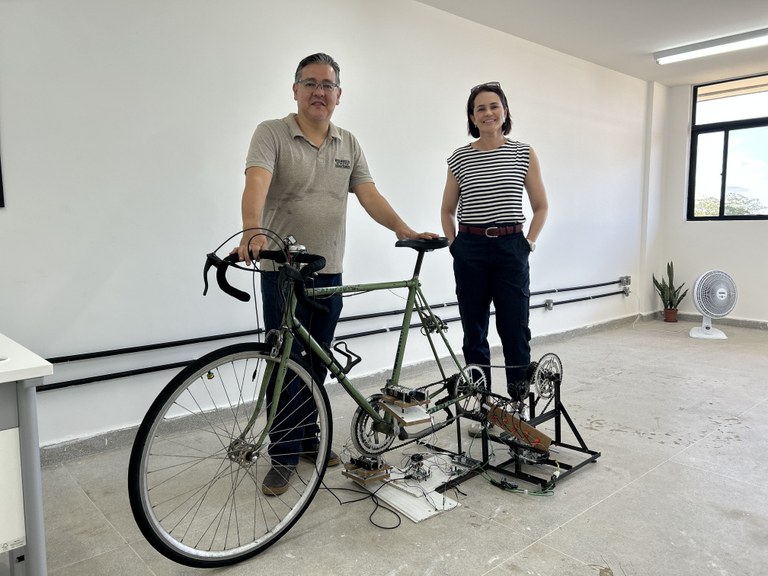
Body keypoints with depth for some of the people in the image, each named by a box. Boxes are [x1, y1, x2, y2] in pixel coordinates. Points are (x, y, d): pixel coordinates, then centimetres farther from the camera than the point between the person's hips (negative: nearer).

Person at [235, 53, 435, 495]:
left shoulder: (349, 145, 12)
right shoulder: (272, 134, -4)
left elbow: (369, 194, 2)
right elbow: (257, 183, -22)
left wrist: (403, 229, -15)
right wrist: (253, 231, -41)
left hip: (329, 272, 5)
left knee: (316, 364, 13)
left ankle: (308, 439, 29)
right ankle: (284, 456, 14)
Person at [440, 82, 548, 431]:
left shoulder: (524, 154, 3)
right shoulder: (459, 159, 5)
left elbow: (541, 206, 9)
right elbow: (447, 210, 14)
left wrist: (528, 243, 1)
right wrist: (455, 245, 4)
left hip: (511, 249, -1)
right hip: (470, 252, 1)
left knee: (515, 331, -1)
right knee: (474, 333, 7)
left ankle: (519, 406, 14)